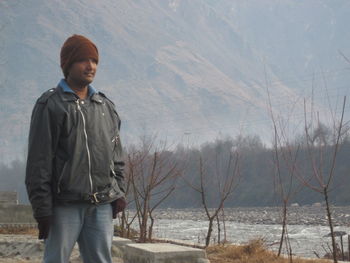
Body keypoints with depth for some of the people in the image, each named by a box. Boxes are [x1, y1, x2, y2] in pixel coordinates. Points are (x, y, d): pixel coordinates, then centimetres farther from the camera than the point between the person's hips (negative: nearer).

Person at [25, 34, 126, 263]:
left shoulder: (106, 106, 16)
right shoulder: (50, 105, -2)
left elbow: (116, 155, 19)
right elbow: (39, 161, -6)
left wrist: (119, 192, 9)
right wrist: (42, 207, -11)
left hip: (102, 205, 5)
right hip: (65, 204, -5)